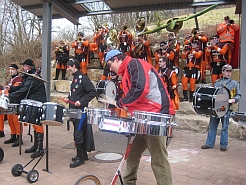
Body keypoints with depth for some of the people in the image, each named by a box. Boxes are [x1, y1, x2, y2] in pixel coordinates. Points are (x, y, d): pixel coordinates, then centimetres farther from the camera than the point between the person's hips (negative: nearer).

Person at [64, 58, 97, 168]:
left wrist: (82, 101, -22)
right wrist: (69, 99, 9)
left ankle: (80, 158, 3)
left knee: (78, 134, -7)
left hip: (81, 110, -9)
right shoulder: (74, 79, 15)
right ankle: (83, 154, 25)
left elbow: (93, 92, -18)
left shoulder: (83, 78, -12)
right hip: (75, 110, 9)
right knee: (80, 133, 14)